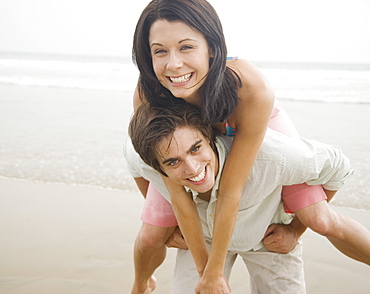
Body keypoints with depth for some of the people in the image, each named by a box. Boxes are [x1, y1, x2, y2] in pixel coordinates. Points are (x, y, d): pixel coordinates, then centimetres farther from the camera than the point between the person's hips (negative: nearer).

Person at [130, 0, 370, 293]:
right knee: (150, 238, 0)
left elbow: (231, 192, -35)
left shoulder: (253, 90, -43)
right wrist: (203, 269, -20)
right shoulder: (147, 98, -35)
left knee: (320, 221, -11)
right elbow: (177, 191, -26)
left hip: (261, 128, -1)